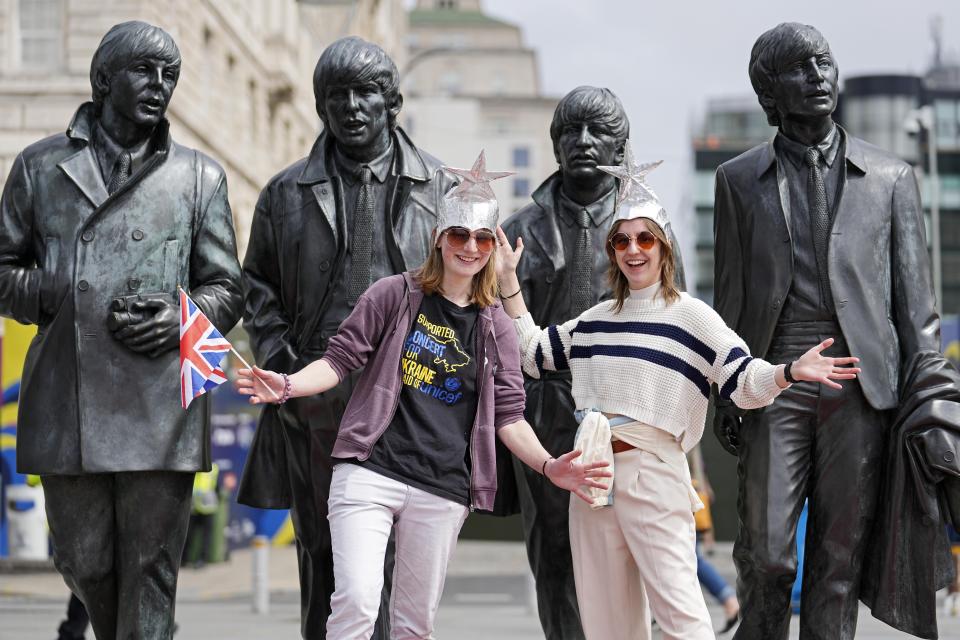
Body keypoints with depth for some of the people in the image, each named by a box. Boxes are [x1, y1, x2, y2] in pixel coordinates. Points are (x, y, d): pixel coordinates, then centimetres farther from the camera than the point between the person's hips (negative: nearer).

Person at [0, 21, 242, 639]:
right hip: (66, 403, 1)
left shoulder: (199, 176, 12)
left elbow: (226, 289, 13)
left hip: (162, 405, -1)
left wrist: (182, 320, -8)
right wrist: (57, 297, -6)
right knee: (84, 562, 9)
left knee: (151, 570, -3)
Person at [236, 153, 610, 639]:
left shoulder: (495, 328, 12)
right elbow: (340, 359, 5)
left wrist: (548, 466, -6)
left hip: (441, 493, 3)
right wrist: (289, 386, -14)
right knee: (356, 601, -19)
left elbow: (507, 415, 10)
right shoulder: (395, 295, 5)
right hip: (369, 473, -3)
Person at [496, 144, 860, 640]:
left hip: (652, 472, -6)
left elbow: (744, 382, -9)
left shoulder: (690, 315, -2)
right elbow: (531, 352, 23)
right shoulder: (594, 320, 16)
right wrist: (509, 279, 20)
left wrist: (789, 372, -29)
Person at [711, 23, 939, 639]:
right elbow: (730, 294, 10)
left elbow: (915, 296, 7)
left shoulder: (891, 177, 8)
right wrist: (724, 391, 2)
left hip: (860, 384, 0)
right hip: (776, 385, 0)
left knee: (840, 555, 1)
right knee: (765, 552, -4)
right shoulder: (741, 179, 10)